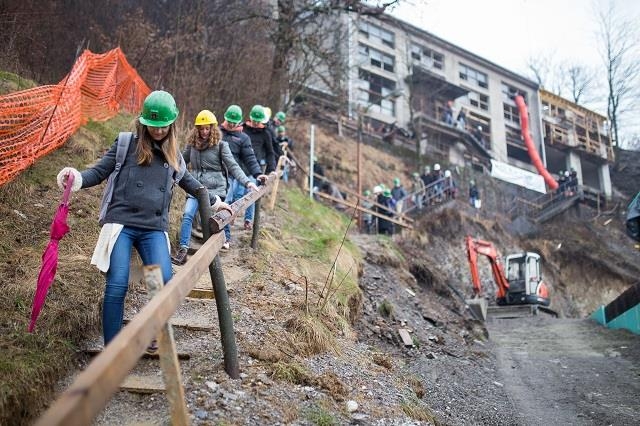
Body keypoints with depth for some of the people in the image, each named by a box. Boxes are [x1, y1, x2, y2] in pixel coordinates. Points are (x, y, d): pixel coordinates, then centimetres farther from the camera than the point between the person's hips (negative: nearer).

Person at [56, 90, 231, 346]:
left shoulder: (173, 154, 17)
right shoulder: (127, 144, 5)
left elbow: (188, 181, 32)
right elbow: (99, 171, 3)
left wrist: (214, 201, 36)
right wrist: (77, 178, -18)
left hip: (154, 229, 3)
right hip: (121, 223, -3)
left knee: (165, 282, -14)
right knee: (117, 286, -11)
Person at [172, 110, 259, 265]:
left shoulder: (220, 145, -3)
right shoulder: (192, 145, 8)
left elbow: (232, 166, -10)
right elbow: (181, 162, 23)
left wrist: (246, 182, -21)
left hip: (215, 189, -3)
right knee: (187, 215, -13)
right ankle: (182, 250, -14)